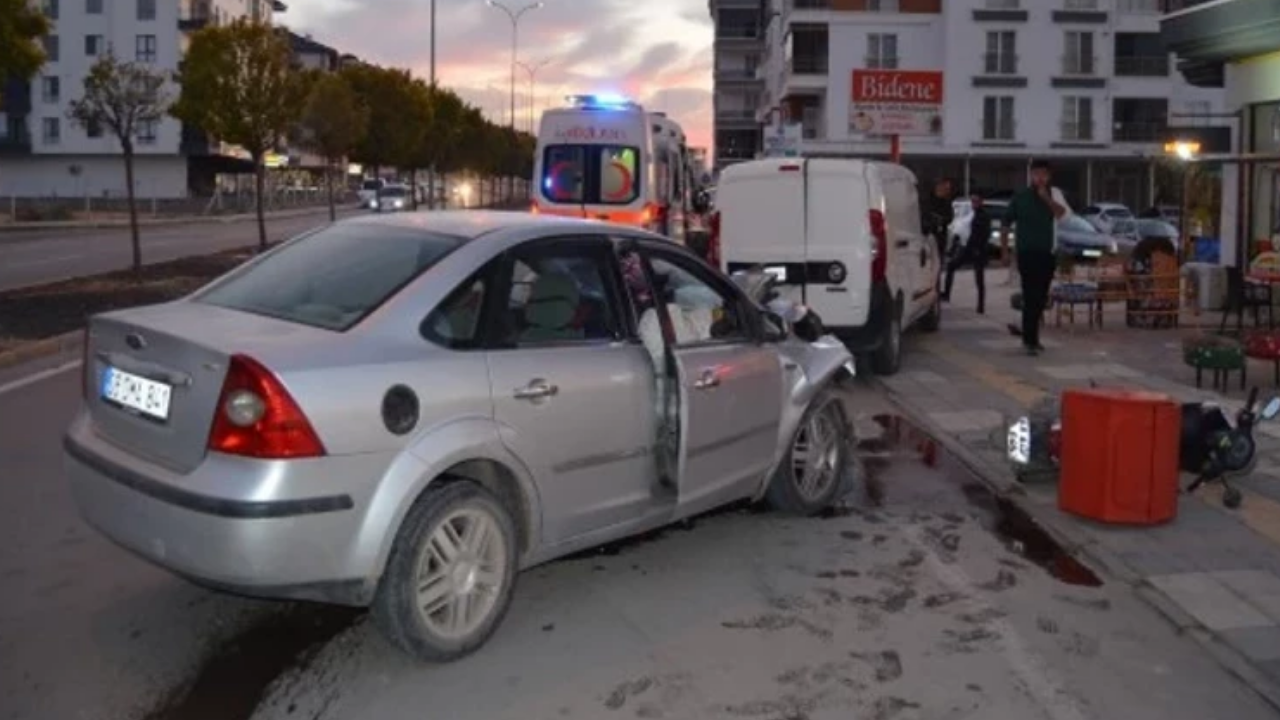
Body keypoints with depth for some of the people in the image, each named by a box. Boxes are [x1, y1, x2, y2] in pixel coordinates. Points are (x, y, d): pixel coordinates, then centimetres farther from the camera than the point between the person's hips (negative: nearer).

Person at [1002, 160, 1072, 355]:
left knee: (1041, 297, 11)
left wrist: (1047, 198, -23)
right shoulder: (1021, 196, -2)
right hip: (1028, 253, -4)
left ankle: (1029, 332, 27)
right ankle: (1030, 339, -5)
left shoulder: (1055, 194, 5)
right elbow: (1006, 222, 3)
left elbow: (1063, 214, -12)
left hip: (1049, 253, 4)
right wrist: (1005, 247, -1)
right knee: (1031, 297, -9)